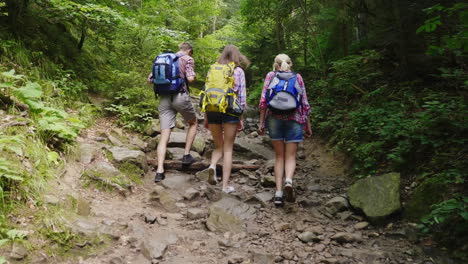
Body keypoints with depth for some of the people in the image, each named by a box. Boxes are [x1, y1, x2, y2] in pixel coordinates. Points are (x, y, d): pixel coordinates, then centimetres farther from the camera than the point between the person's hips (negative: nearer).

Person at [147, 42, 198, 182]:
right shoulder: (188, 59, 4)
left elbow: (150, 79, 15)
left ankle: (160, 171, -10)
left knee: (164, 136, 0)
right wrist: (193, 75, 11)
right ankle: (186, 155, 17)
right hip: (181, 96, -4)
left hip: (164, 98, 4)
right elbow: (190, 78, -12)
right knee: (193, 123, 24)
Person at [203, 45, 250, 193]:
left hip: (212, 109, 3)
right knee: (228, 149, 5)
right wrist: (241, 118, 5)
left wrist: (206, 117, 15)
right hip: (230, 110, -3)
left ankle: (212, 166, -11)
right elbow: (242, 96, 0)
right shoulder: (238, 71, 5)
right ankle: (225, 185, 4)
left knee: (219, 146, 18)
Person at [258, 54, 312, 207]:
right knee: (290, 156, 6)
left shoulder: (271, 75, 10)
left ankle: (278, 194, 3)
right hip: (294, 119, 0)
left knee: (279, 155, 10)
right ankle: (288, 181, -23)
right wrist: (308, 126, 12)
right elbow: (304, 103, 6)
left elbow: (263, 100, 1)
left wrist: (261, 122, 4)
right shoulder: (297, 77, 11)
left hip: (274, 118, 1)